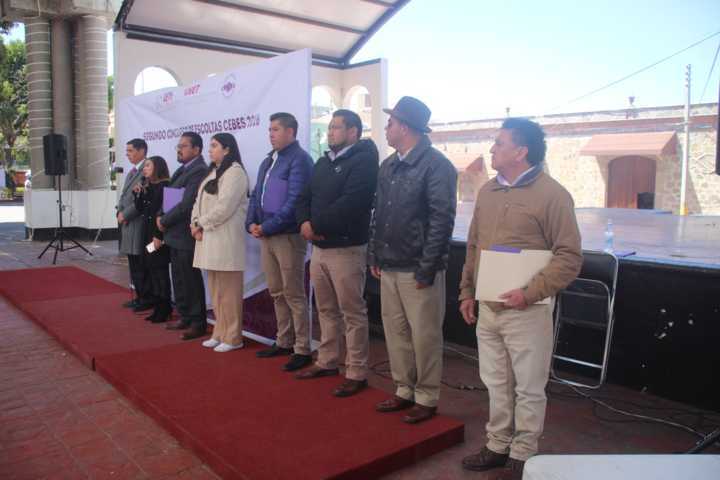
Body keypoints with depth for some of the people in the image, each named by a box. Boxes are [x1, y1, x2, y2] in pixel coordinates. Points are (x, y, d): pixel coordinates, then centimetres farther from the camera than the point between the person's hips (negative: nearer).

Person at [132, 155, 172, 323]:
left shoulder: (164, 186, -12)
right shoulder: (147, 187, 14)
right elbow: (141, 210, 14)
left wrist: (159, 236, -21)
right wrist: (137, 194, 0)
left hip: (158, 235, -8)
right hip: (148, 233, 8)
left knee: (160, 271, -3)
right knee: (152, 270, 10)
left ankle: (165, 310, 6)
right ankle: (158, 308, 17)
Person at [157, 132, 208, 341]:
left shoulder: (199, 171, -16)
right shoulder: (182, 170, 15)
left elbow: (186, 204, -22)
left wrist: (164, 221, -11)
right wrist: (162, 217, 1)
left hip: (186, 235, -9)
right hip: (175, 234, 9)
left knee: (191, 280, -1)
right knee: (179, 279, 17)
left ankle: (198, 323, 9)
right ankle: (185, 317, 28)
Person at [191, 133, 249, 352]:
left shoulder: (234, 172, -9)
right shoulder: (212, 172, 21)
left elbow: (223, 207, -17)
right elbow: (199, 201, 18)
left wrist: (200, 224, -8)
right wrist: (196, 224, 0)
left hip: (226, 239, -9)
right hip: (209, 237, 9)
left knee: (228, 291, -4)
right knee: (216, 290, 12)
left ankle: (232, 337, 5)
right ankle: (220, 333, 21)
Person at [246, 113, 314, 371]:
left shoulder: (299, 160, -11)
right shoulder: (268, 161, 17)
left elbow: (294, 201, -19)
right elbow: (256, 195, 18)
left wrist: (267, 226, -17)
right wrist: (252, 223, 2)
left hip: (288, 236, -8)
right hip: (266, 236, 9)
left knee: (293, 295, -3)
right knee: (277, 293, 14)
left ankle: (302, 350, 6)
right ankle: (284, 342, 26)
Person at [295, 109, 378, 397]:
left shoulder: (363, 161, -10)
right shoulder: (323, 162, 17)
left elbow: (349, 205, -21)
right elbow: (305, 197, 15)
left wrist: (316, 225, -14)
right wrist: (304, 223, -6)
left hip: (346, 249, -8)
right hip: (319, 248, 8)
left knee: (353, 313, 0)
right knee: (326, 310, 17)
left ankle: (356, 373, 8)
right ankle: (326, 362, 30)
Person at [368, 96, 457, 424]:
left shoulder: (436, 165, -11)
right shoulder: (388, 166, 12)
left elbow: (442, 220, -15)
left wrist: (426, 269, -17)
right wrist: (375, 257, 11)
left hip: (417, 270, -7)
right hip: (389, 267, 7)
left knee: (424, 337, 4)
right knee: (395, 332, 14)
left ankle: (426, 399, 19)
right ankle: (404, 391, 29)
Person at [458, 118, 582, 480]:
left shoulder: (552, 194, -10)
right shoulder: (487, 191, 10)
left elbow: (569, 256, -12)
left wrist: (530, 293, -20)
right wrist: (467, 292, 13)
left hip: (526, 311, -6)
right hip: (486, 308, 6)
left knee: (528, 389, 8)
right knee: (496, 384, 17)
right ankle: (498, 446, 33)